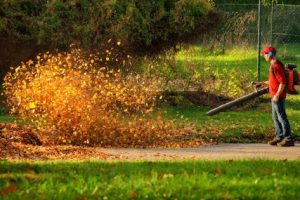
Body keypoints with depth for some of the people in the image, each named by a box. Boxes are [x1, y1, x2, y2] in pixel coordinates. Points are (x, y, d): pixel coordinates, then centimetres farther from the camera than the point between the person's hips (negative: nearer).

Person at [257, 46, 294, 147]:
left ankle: (288, 139, -6)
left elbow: (283, 82, -22)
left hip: (278, 96, -11)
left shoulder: (276, 66, -18)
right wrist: (263, 83, 18)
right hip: (274, 96, 11)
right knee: (276, 117, 16)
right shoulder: (272, 65, 15)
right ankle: (279, 137, 23)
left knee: (281, 117, -8)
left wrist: (277, 95, -22)